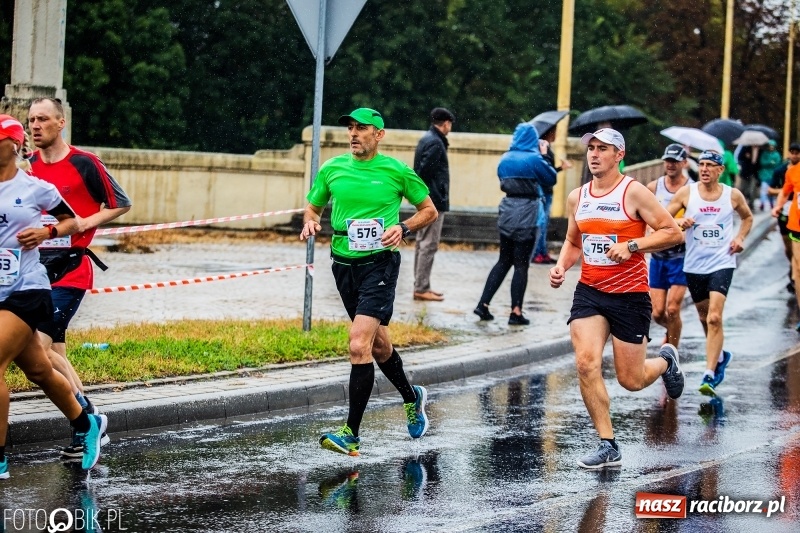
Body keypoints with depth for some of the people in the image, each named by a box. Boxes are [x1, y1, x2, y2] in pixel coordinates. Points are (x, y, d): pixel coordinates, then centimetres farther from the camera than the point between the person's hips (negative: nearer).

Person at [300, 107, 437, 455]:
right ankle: (411, 397, 46)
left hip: (379, 265, -5)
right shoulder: (331, 169, 5)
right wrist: (310, 222, -5)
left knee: (359, 345, -19)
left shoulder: (397, 171, -4)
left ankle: (351, 434, -17)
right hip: (344, 266, 5)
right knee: (378, 345, 19)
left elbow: (429, 210, 6)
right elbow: (312, 207, 18)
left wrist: (403, 227, -11)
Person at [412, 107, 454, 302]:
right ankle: (422, 288, -5)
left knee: (422, 243, 15)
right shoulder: (435, 143, -15)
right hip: (433, 201, -10)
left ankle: (420, 285, 21)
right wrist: (437, 198, -18)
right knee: (429, 245, -7)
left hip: (425, 201, 10)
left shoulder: (427, 139, 14)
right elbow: (425, 171, -23)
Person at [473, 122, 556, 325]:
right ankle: (516, 312, 0)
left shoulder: (505, 159, 7)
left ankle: (483, 305, 10)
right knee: (521, 264, 0)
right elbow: (551, 179, 1)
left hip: (507, 213, 5)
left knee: (504, 261, 15)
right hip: (526, 214, -5)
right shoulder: (534, 159, -10)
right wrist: (543, 155, 12)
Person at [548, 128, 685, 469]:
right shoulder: (577, 198, 8)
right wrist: (562, 265, 3)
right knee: (586, 364, -17)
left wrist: (631, 245, -20)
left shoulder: (634, 192, -9)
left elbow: (673, 233, -10)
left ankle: (665, 361, 39)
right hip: (589, 292, 4)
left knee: (631, 380, 2)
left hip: (630, 295, -4)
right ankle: (608, 446, -7)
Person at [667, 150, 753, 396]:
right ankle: (720, 356, 43)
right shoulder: (686, 193, -1)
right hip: (694, 265, 2)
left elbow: (747, 217, 19)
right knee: (704, 318, 15)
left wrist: (740, 237, 1)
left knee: (714, 318, -17)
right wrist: (679, 222, -19)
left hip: (722, 263, -2)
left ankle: (710, 375, -17)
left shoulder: (733, 195, 0)